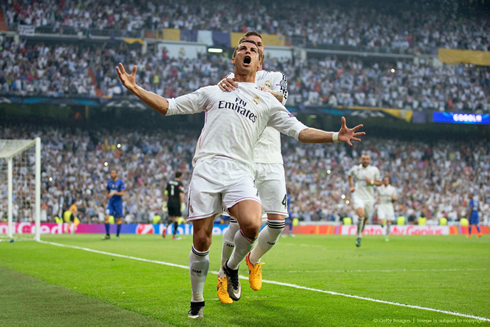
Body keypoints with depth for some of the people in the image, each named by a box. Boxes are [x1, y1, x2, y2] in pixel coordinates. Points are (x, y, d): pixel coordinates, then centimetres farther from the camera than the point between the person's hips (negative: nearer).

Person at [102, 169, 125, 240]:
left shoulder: (120, 182, -5)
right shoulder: (109, 182, 10)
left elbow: (122, 193, -11)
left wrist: (114, 193, -24)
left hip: (118, 203, -4)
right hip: (110, 202, 4)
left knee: (118, 219, 2)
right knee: (106, 218, -12)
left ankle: (117, 235, 15)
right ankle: (107, 235, -6)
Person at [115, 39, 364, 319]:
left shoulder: (267, 101, 20)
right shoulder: (212, 92, 22)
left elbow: (300, 131, 15)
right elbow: (168, 106, 23)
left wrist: (335, 136, 2)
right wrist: (135, 89, 13)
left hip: (240, 172, 0)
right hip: (206, 168, 1)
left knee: (252, 224, -27)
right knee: (201, 240, -3)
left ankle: (232, 267, 4)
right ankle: (197, 301, 17)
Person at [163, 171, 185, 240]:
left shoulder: (169, 183, 12)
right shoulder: (180, 184, -5)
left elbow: (165, 193, 12)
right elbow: (181, 194, -15)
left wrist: (164, 203, 17)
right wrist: (183, 204, -14)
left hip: (169, 203, 5)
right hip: (176, 204, -5)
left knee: (171, 218, 16)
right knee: (176, 219, 1)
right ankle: (174, 235, 0)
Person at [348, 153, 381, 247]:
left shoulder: (374, 170, 2)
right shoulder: (355, 169, 3)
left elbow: (379, 183, 9)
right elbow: (350, 176, 24)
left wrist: (371, 182, -11)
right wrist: (351, 186, 9)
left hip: (369, 197, 2)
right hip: (358, 196, -2)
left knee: (365, 218, 10)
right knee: (361, 215, -25)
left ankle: (360, 232, 39)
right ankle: (358, 237, -13)